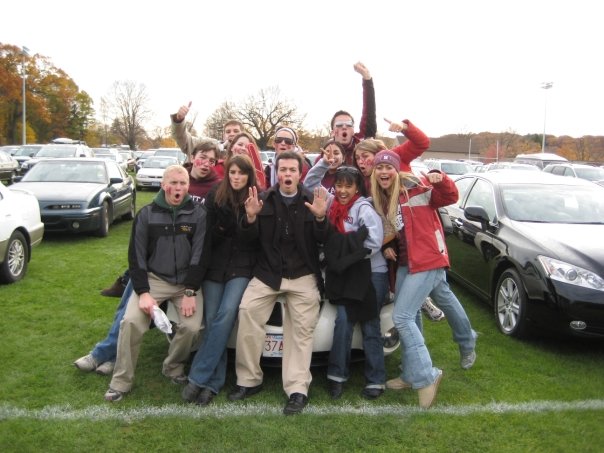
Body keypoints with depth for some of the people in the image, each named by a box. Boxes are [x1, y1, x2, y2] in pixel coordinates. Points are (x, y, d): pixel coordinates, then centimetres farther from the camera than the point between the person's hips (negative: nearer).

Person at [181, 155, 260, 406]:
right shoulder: (214, 197, 6)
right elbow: (207, 233, 5)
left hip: (242, 267, -2)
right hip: (214, 266, 2)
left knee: (226, 314, -19)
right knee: (211, 321, -3)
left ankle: (198, 378, -12)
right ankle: (213, 382, 4)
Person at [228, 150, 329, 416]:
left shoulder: (312, 200, 2)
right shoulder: (265, 199, 5)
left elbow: (322, 240, -3)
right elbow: (249, 238, 3)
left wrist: (320, 218, -23)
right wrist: (251, 217, -18)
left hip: (303, 275, 0)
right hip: (267, 272, 1)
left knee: (301, 329, -4)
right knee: (247, 311, -16)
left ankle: (298, 390, 2)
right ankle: (249, 380, -3)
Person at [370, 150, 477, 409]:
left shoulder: (416, 187, -13)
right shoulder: (380, 199, 8)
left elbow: (450, 197, -17)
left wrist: (439, 179, -35)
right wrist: (387, 247, -1)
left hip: (428, 260, -8)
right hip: (405, 262, 8)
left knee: (402, 317, -13)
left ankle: (425, 377, -3)